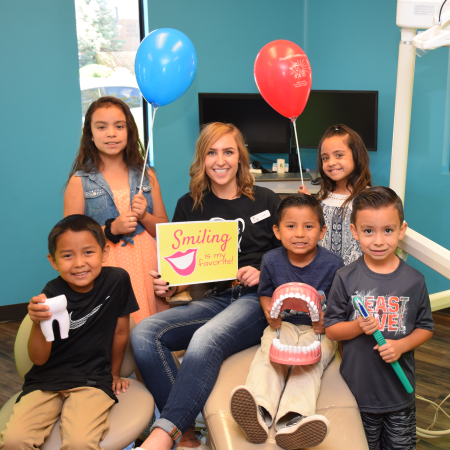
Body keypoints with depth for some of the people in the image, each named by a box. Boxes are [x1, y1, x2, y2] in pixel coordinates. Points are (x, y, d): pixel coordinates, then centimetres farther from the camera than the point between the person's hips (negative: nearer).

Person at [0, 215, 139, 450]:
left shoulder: (118, 280, -12)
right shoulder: (52, 295, -12)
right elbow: (39, 359, -9)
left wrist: (114, 373, 15)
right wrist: (38, 323, -28)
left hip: (93, 379, -1)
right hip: (46, 380, 1)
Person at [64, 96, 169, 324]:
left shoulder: (146, 175, 9)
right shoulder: (80, 181, 2)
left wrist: (144, 216, -6)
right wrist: (111, 229, -12)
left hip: (147, 262, 3)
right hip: (106, 268, -2)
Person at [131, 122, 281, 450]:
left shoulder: (266, 201, 7)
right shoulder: (189, 206, 13)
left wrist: (262, 275, -10)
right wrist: (169, 286, -6)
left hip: (257, 299, -3)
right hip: (214, 300, 4)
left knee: (205, 340, -35)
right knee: (144, 333, -21)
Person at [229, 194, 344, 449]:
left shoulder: (333, 264, -8)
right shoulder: (271, 261, -1)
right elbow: (265, 294, 14)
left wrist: (328, 320, -19)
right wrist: (270, 312, -8)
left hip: (319, 329, -1)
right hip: (283, 325, 2)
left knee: (310, 363, -29)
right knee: (268, 355, -27)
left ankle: (292, 421, -50)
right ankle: (260, 412, -49)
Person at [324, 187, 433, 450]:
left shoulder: (414, 281, -7)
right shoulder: (346, 278, -10)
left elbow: (425, 328, 2)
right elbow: (330, 329, -6)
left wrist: (400, 345, -16)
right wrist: (358, 327, -24)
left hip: (400, 390, 1)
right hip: (358, 387, -1)